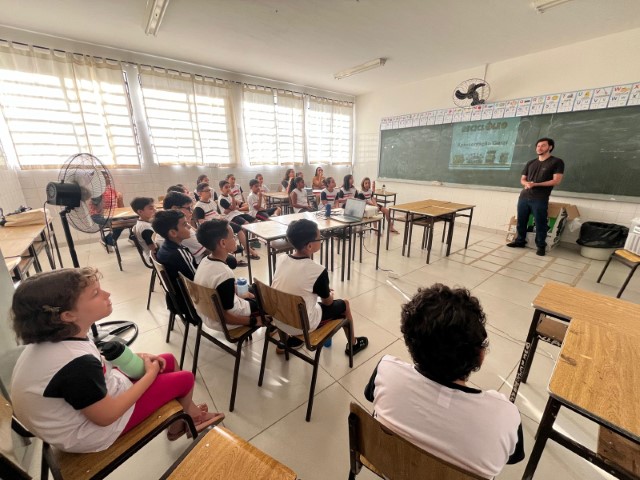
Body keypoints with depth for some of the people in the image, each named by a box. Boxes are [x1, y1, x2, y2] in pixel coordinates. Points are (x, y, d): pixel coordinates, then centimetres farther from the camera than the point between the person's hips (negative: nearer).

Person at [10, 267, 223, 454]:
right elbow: (106, 416, -26)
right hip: (91, 430, -8)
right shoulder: (76, 365, -39)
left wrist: (135, 357, -3)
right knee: (185, 379, 2)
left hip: (92, 395, 8)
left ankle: (188, 414, 33)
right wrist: (150, 374, -15)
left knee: (168, 360, 13)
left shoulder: (52, 338, -11)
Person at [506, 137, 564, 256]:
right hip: (524, 197, 5)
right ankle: (520, 241, 23)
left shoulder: (556, 162, 2)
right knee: (521, 221, 10)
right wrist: (526, 183, -6)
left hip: (540, 199, -5)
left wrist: (536, 184, -16)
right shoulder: (530, 163, 17)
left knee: (540, 223, -1)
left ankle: (541, 246, 10)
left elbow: (556, 180, -6)